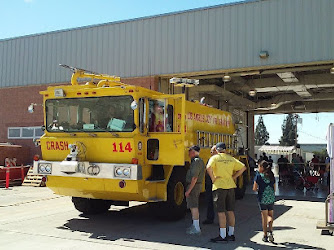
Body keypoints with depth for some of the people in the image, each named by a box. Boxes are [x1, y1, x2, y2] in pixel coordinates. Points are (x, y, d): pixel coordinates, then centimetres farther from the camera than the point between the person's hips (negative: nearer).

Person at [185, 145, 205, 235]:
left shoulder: (196, 161, -18)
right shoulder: (199, 161, 15)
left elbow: (194, 178, -24)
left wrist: (189, 190, -23)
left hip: (193, 186, -10)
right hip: (197, 185, 10)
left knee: (193, 207, -7)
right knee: (194, 206, 18)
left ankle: (196, 229, -4)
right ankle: (195, 225, 29)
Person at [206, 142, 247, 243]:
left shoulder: (215, 158, -5)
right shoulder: (231, 158, 10)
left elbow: (209, 168, -23)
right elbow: (243, 167, 10)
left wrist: (213, 179, -11)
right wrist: (233, 177, 10)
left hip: (219, 186, -5)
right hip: (230, 186, 5)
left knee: (221, 212, -3)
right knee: (230, 211, 11)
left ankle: (222, 236, -1)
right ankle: (231, 234, 19)